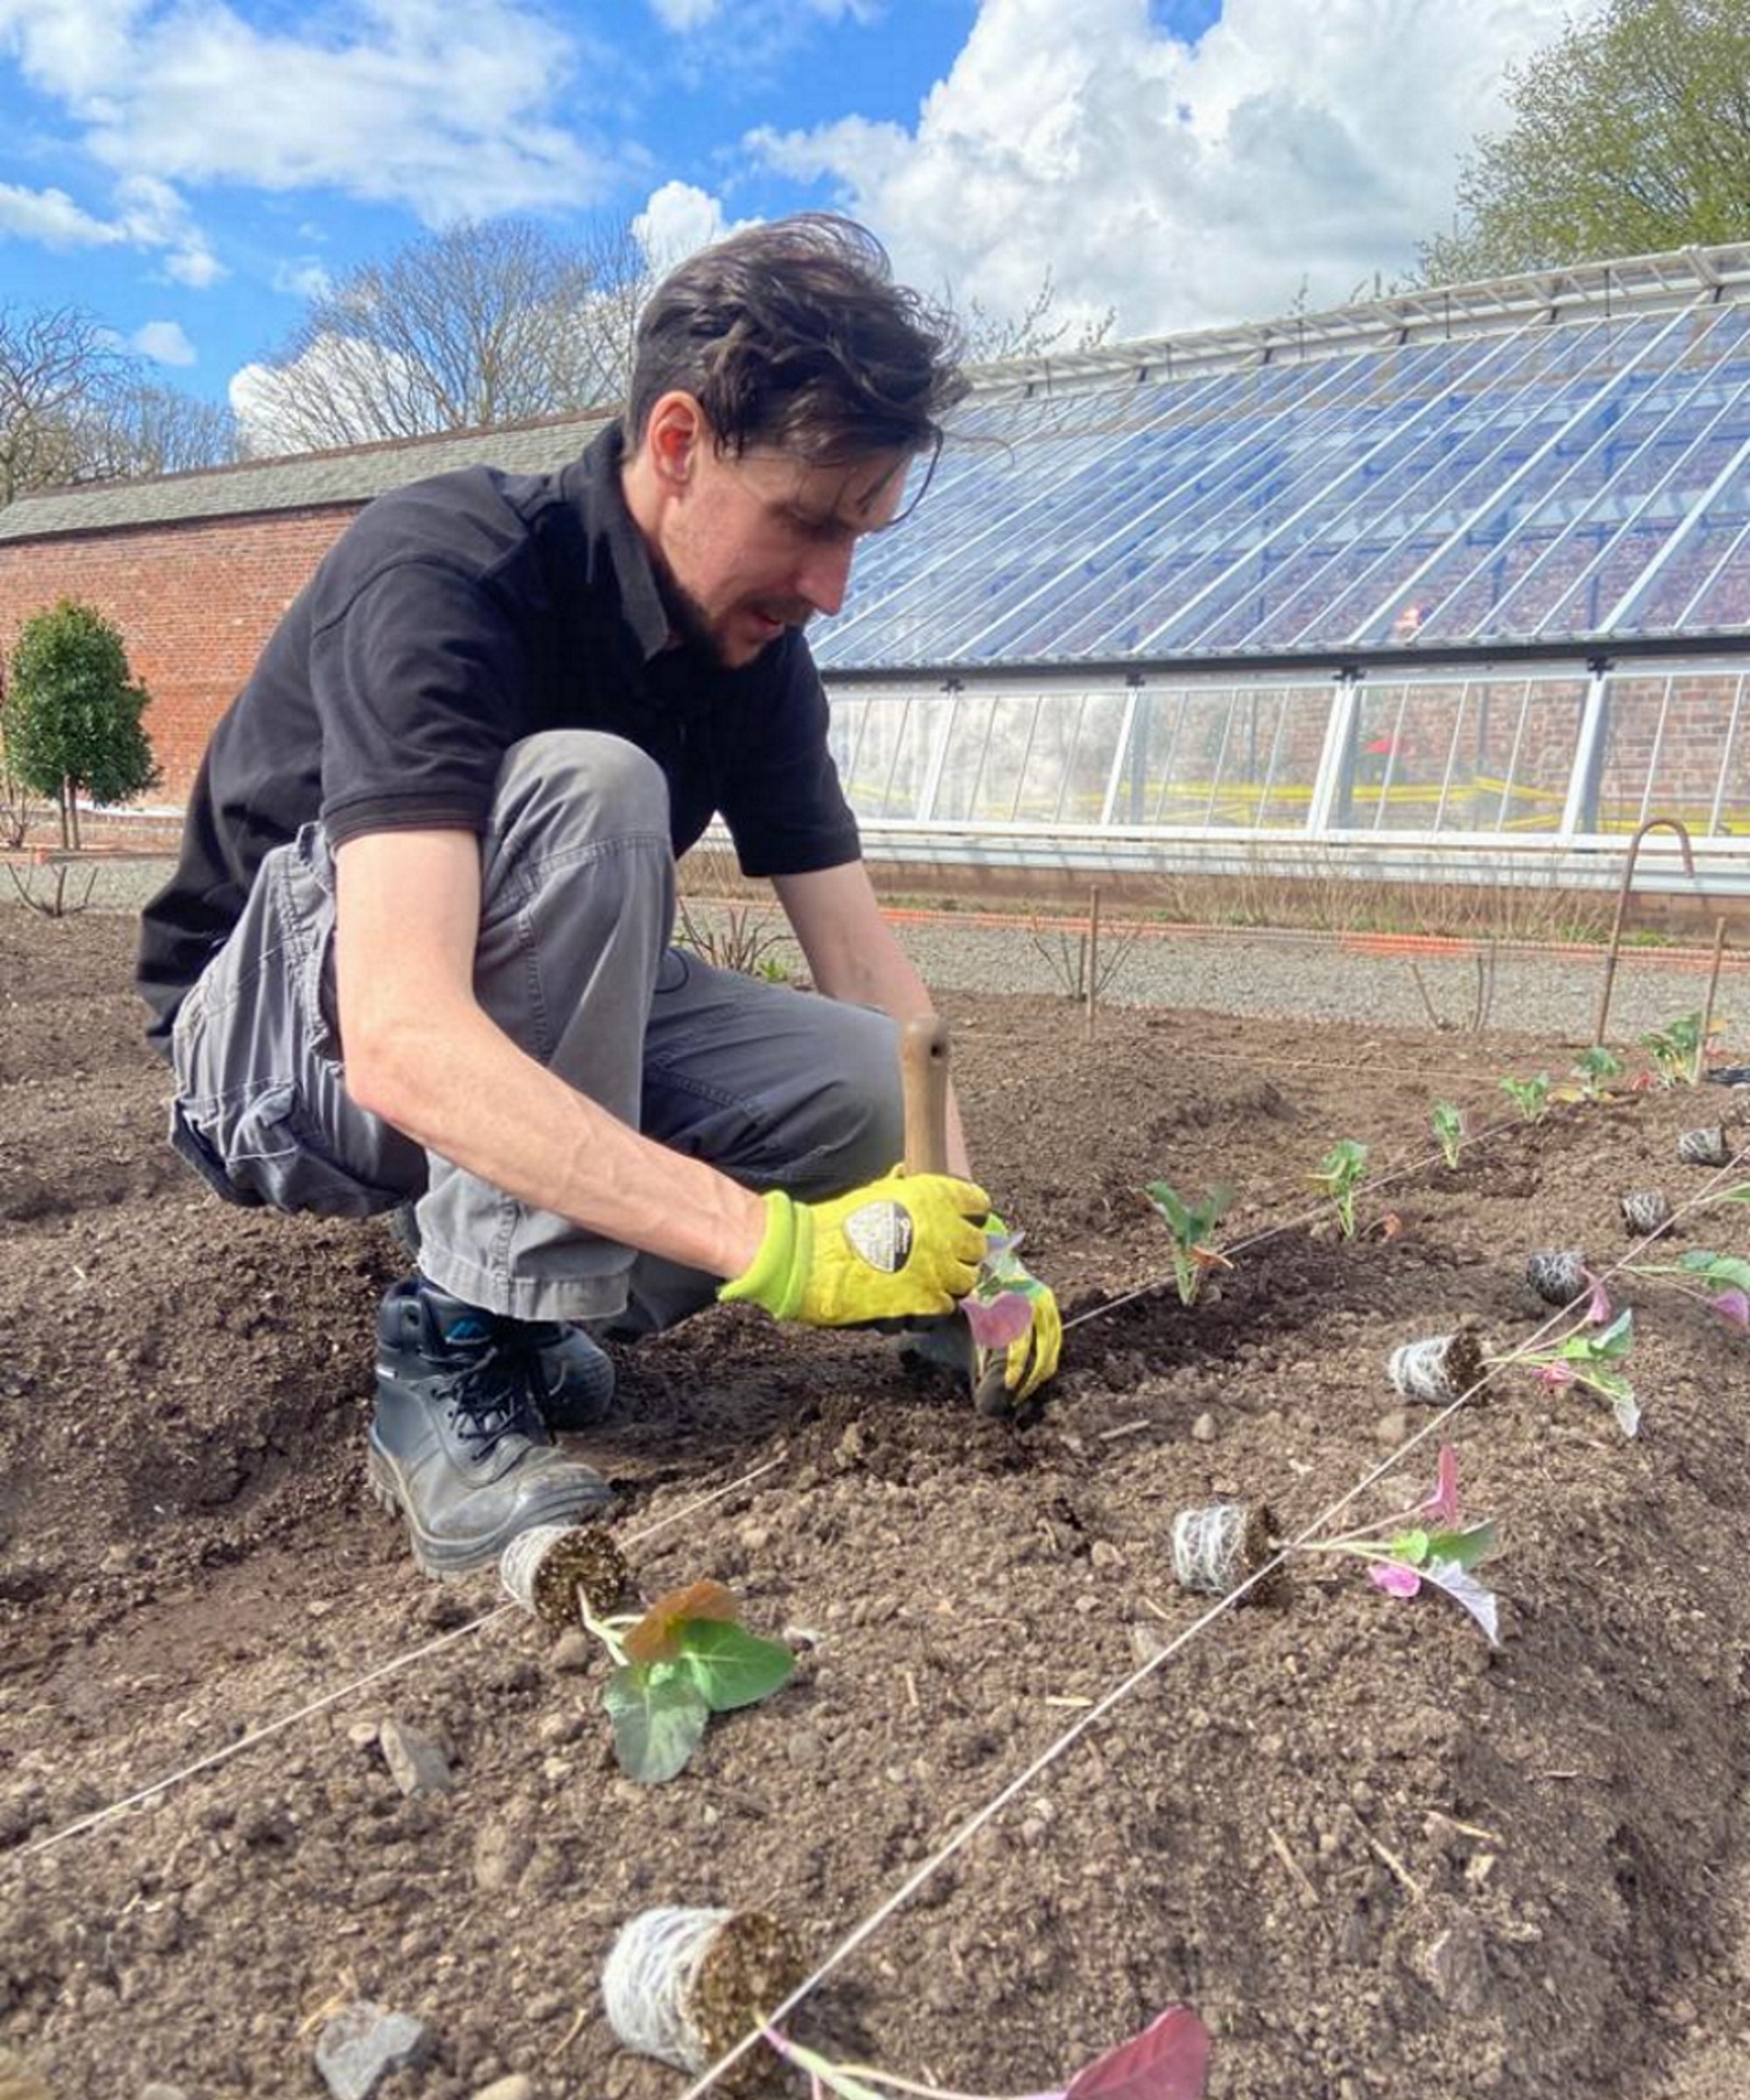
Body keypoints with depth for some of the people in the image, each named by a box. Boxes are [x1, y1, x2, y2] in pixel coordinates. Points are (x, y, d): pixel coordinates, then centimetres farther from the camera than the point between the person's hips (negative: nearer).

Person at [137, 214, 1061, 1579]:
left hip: (556, 1028, 6)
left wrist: (965, 1252, -18)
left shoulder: (755, 647, -7)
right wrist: (777, 1244, -45)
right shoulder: (445, 571, -28)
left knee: (874, 1093, -18)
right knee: (584, 789, -34)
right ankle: (457, 1365, -24)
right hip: (283, 1045, -5)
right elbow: (402, 1043, -40)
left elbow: (868, 969, -6)